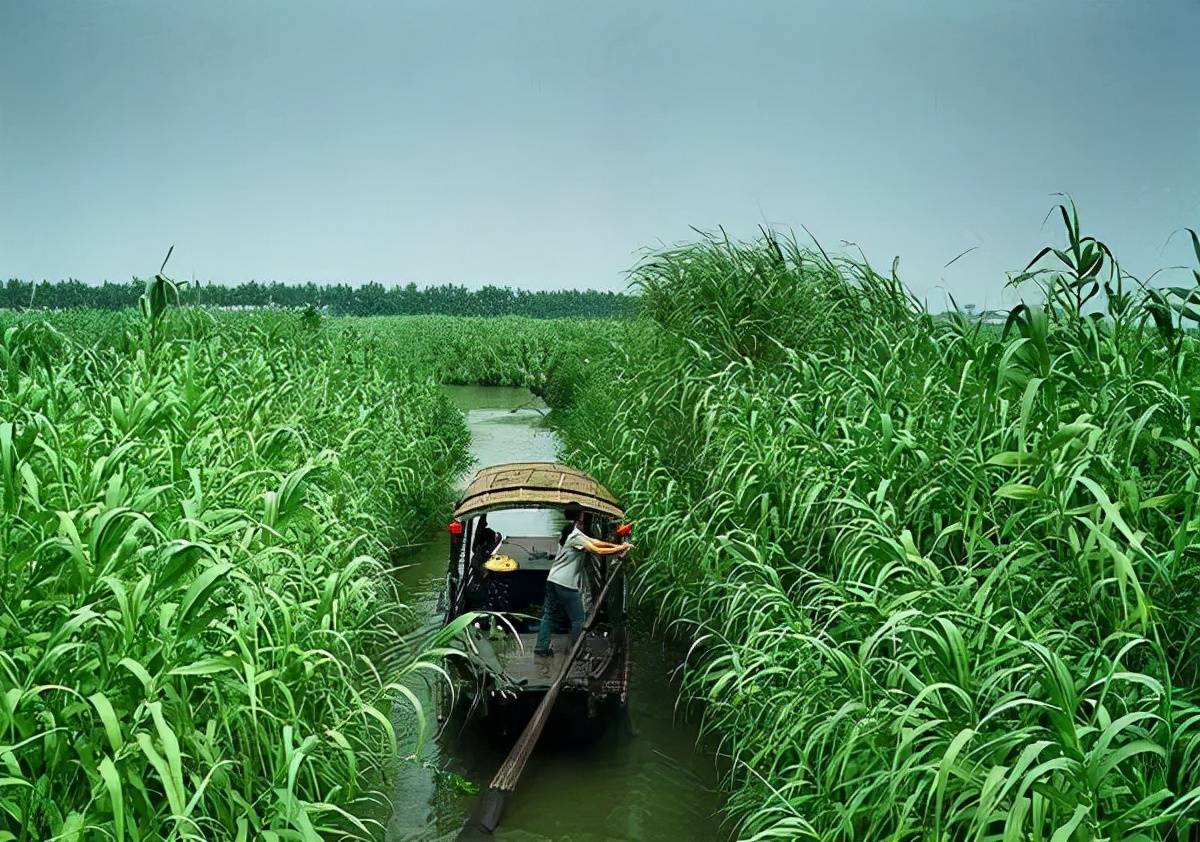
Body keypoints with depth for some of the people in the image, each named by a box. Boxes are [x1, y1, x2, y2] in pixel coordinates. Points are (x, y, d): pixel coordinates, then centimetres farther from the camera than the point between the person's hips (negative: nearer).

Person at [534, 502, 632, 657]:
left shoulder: (571, 532, 16)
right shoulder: (576, 535, -14)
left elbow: (594, 541, 13)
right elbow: (598, 551, -20)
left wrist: (617, 546, 6)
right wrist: (620, 549, -11)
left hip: (553, 580, 9)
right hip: (566, 584, -9)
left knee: (549, 615, 11)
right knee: (578, 619, 2)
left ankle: (541, 647, 13)